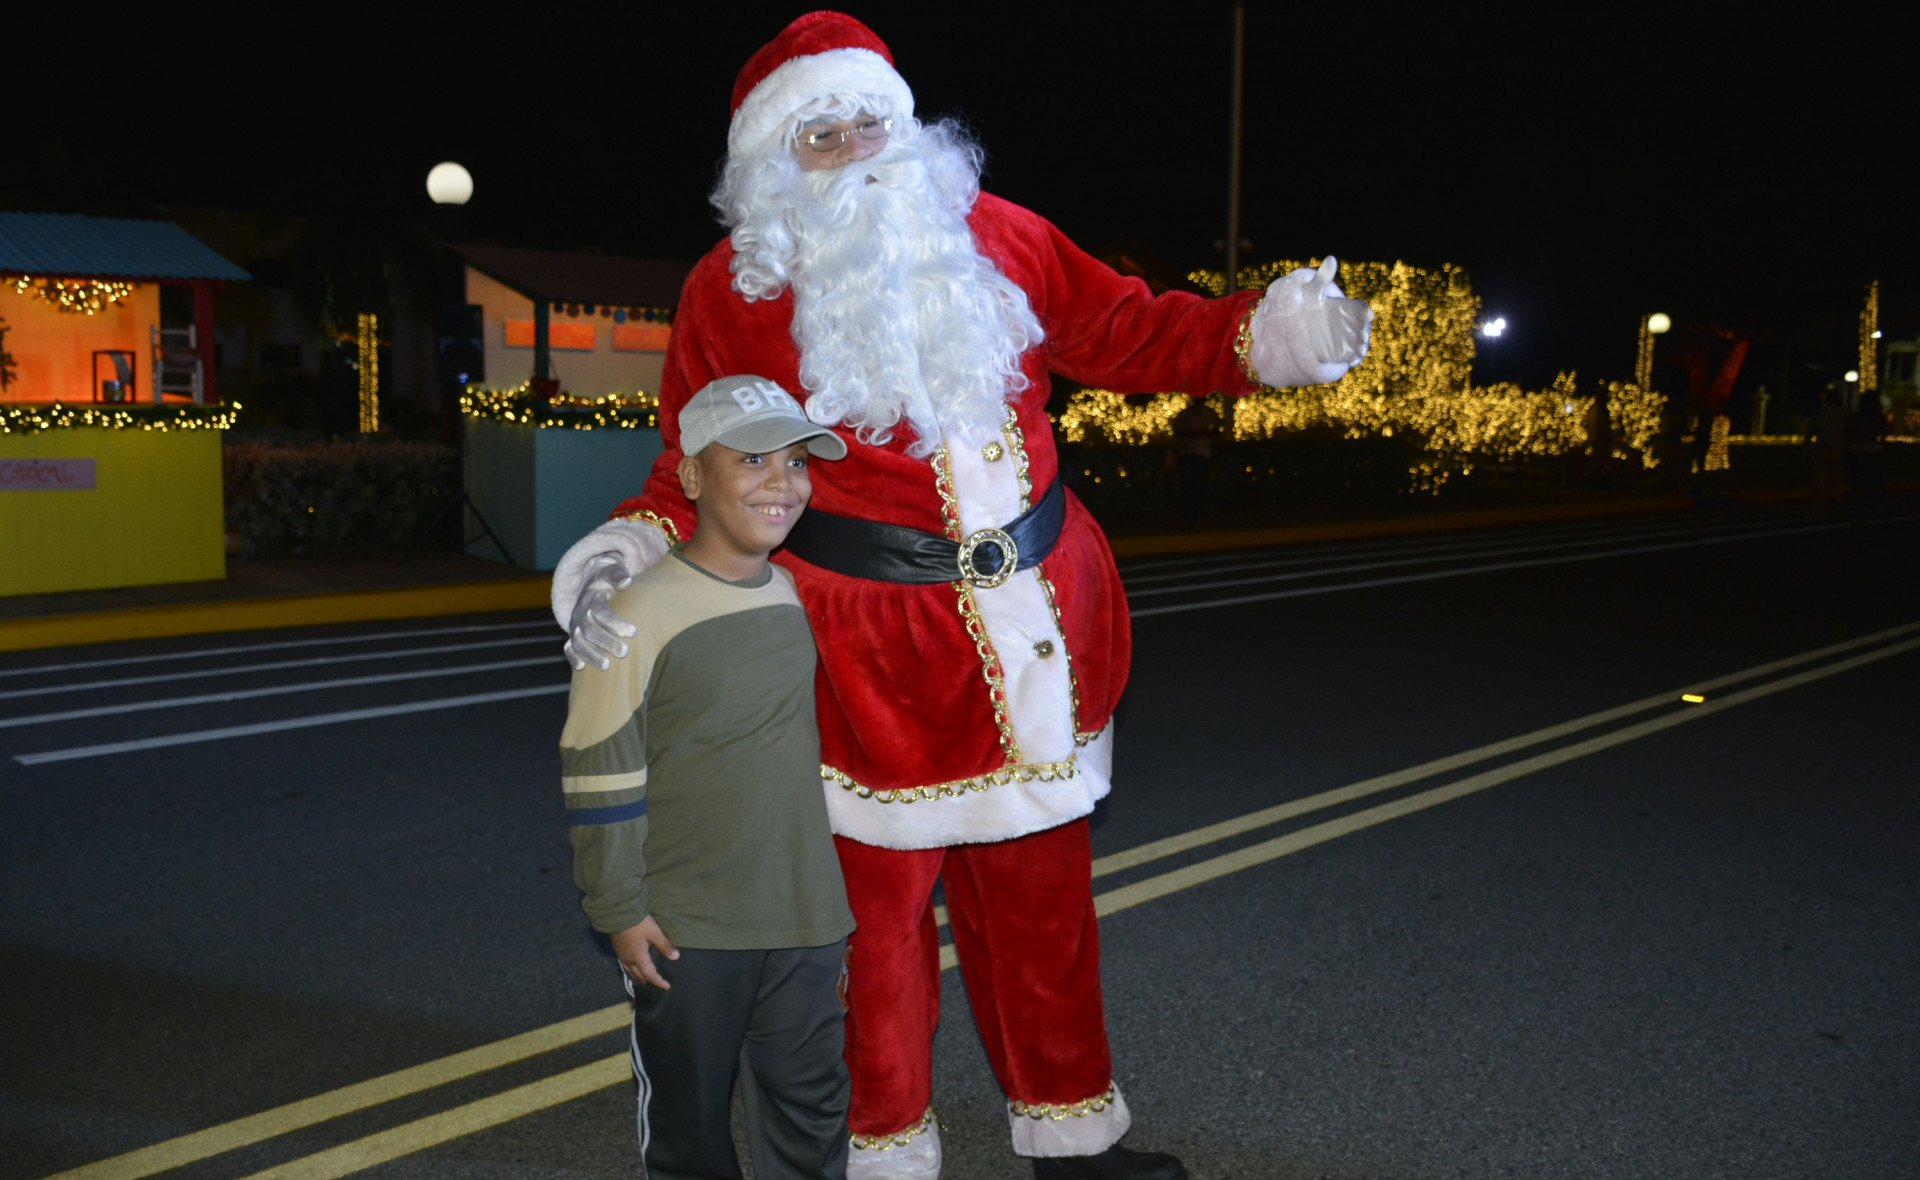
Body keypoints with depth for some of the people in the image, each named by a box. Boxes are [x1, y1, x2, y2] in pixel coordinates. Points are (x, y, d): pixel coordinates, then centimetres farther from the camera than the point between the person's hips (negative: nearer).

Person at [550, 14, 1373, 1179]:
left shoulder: (992, 233, 5)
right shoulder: (730, 294, -3)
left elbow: (1126, 329, 11)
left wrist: (1266, 331, -1)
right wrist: (628, 555, -20)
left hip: (1039, 631, 4)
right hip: (870, 656, -3)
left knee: (1040, 890, 18)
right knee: (881, 907, 8)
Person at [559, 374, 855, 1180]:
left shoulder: (794, 596, 4)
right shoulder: (642, 613, -17)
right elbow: (598, 776, -13)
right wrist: (620, 910, -11)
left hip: (802, 917, 5)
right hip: (685, 930, -5)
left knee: (811, 1110, 12)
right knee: (687, 1113, 14)